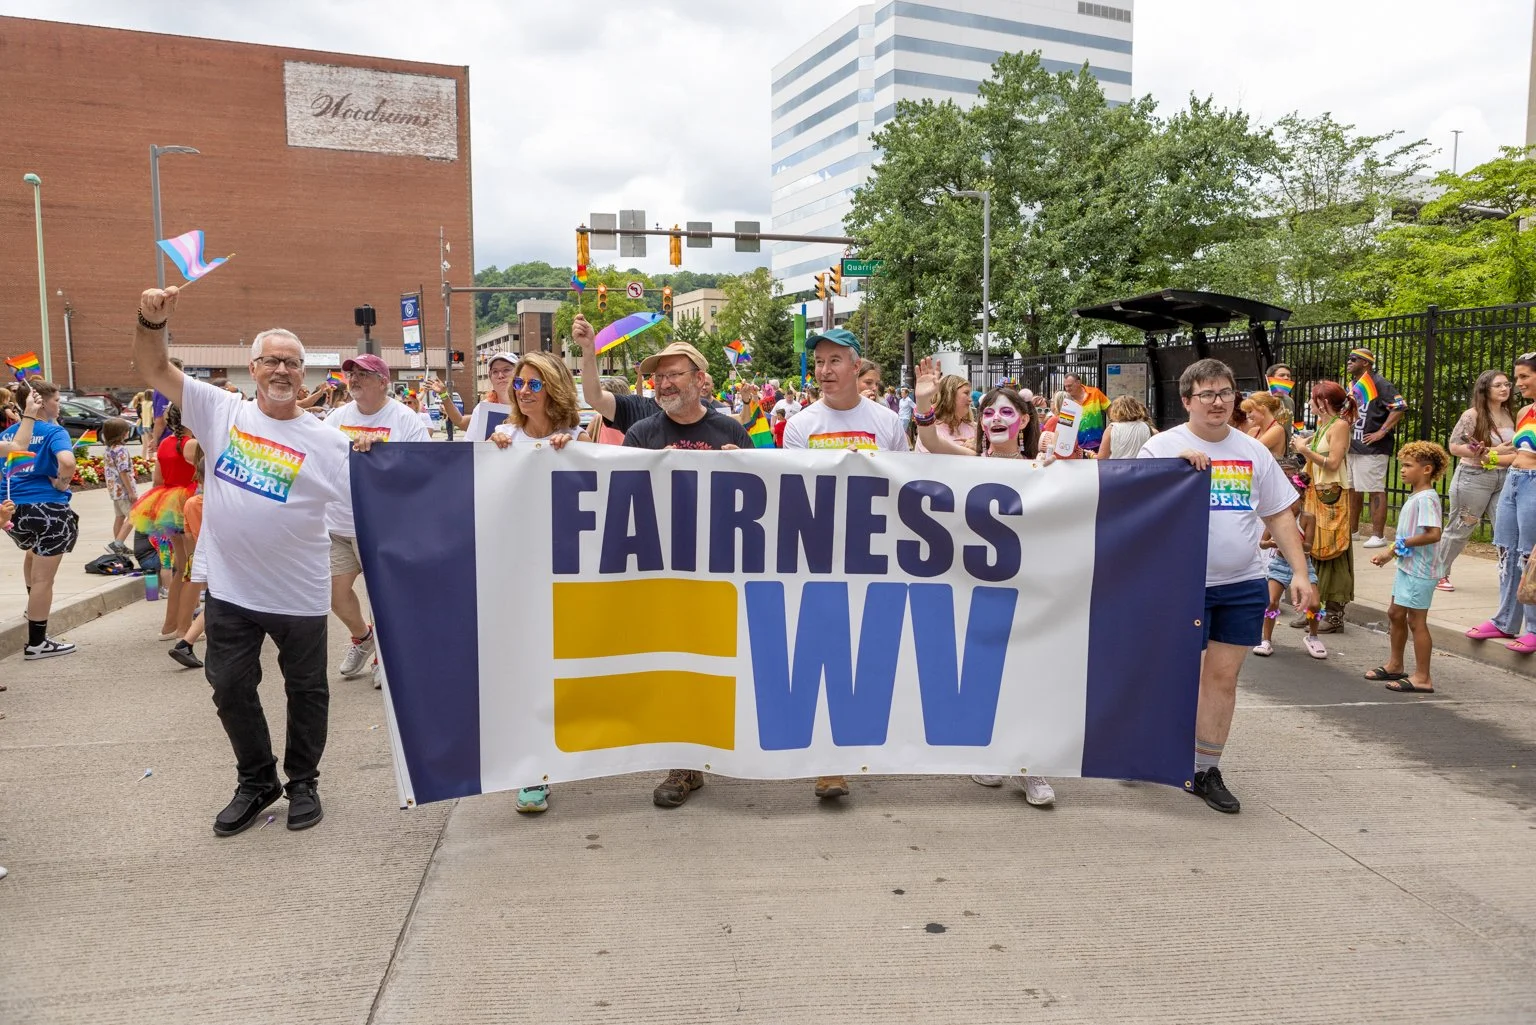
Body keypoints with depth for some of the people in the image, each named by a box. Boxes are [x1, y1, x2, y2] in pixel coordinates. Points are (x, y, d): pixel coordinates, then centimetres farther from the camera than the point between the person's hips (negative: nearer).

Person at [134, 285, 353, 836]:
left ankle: (303, 782, 32)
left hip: (300, 595, -2)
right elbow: (154, 369, -3)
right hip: (229, 589, 2)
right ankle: (256, 781, 33)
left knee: (306, 689, 12)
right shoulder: (222, 411, -1)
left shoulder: (326, 441, -7)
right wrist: (152, 321, -20)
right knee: (231, 689, 14)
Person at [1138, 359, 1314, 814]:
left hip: (1243, 585, 4)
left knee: (1223, 676, 8)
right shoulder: (1163, 447, -4)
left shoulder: (1253, 452, 9)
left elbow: (1279, 516, 12)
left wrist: (1300, 572, 5)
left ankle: (1206, 771, 19)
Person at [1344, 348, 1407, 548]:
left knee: (1375, 491, -7)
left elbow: (1400, 406, -20)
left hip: (1372, 449, -9)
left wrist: (1382, 432, -20)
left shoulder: (1377, 383, -11)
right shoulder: (1351, 386, 16)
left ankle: (1378, 536, -4)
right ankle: (1353, 530, 26)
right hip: (1352, 447, 9)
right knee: (1352, 489, 15)